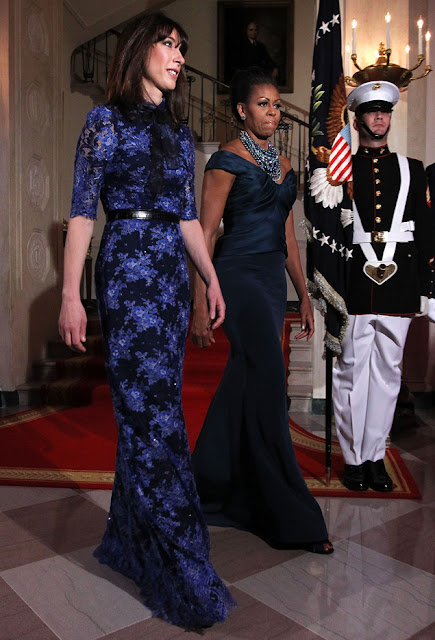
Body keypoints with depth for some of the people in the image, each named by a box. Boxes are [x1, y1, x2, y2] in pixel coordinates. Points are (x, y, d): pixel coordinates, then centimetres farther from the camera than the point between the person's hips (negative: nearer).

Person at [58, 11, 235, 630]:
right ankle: (184, 576, 3)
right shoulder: (105, 120, 3)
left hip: (172, 272, 6)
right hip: (127, 267, -6)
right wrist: (70, 294, -11)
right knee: (154, 414, -7)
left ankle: (131, 540, 25)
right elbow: (83, 212, -4)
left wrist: (212, 278, 15)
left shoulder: (179, 132, 20)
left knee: (147, 410, 9)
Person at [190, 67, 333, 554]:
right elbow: (206, 233, -9)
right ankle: (292, 518, -4)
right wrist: (200, 303, -15)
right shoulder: (228, 160, -3)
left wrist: (304, 294, 17)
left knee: (247, 385, 10)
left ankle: (214, 491, 27)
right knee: (269, 383, -13)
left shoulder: (284, 166, 19)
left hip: (273, 281, 8)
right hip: (239, 275, -8)